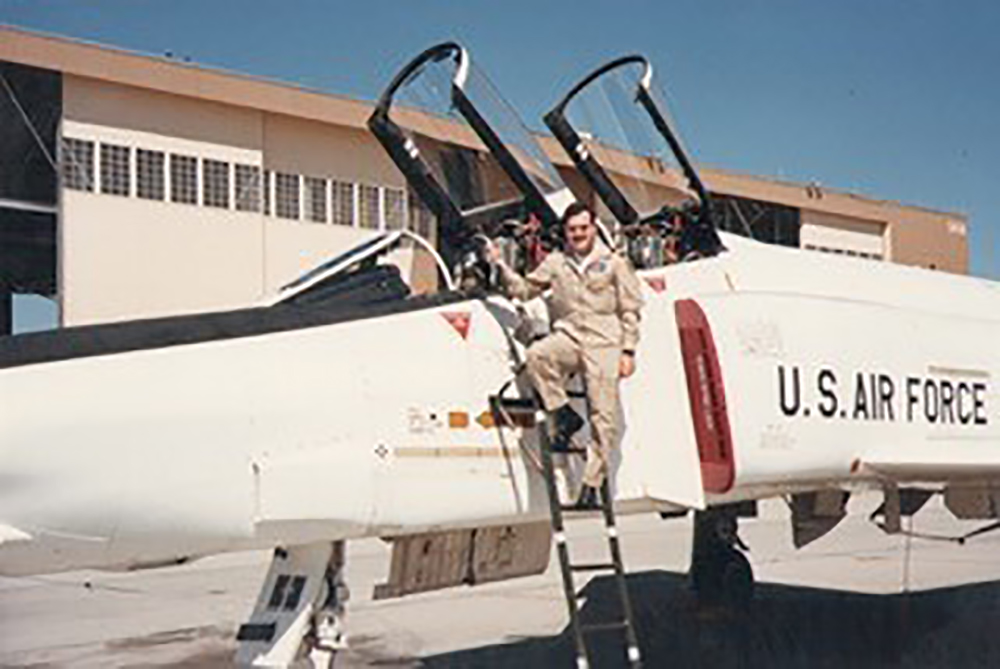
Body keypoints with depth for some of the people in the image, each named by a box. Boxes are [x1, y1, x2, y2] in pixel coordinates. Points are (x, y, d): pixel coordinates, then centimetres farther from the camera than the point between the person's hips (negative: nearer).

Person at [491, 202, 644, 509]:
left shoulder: (614, 264, 8)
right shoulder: (555, 263, 14)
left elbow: (630, 311, 7)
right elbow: (524, 289, 14)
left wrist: (628, 351, -1)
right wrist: (501, 267, -1)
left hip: (603, 342, -2)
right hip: (568, 336, 2)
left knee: (603, 416, -8)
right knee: (537, 354, -32)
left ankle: (592, 483, -3)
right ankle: (564, 415, -13)